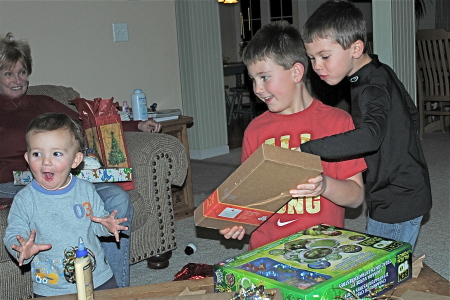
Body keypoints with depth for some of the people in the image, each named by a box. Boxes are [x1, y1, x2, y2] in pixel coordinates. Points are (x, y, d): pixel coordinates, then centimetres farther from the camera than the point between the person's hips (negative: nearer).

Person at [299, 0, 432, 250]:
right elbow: (411, 112, 23)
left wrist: (307, 150, -43)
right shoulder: (382, 74, 8)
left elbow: (369, 137, -42)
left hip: (397, 203, -10)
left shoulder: (372, 88, -23)